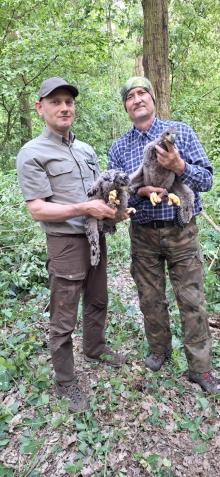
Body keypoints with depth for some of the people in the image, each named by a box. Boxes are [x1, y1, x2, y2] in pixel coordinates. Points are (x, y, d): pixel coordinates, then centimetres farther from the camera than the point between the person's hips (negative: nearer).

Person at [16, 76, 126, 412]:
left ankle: (95, 349, 46)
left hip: (96, 238, 7)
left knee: (97, 302, 22)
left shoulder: (86, 150, 12)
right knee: (64, 320, 5)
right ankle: (65, 382, 24)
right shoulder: (32, 153, -9)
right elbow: (37, 210, -16)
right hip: (66, 244, -7)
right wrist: (85, 209, -24)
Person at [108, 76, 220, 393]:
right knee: (150, 299, 14)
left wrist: (179, 167, -25)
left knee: (192, 301, 3)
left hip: (181, 231, -1)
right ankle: (159, 349, 37)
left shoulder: (180, 131, 0)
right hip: (143, 235, 2)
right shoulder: (118, 148, 4)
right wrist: (138, 192, -22)